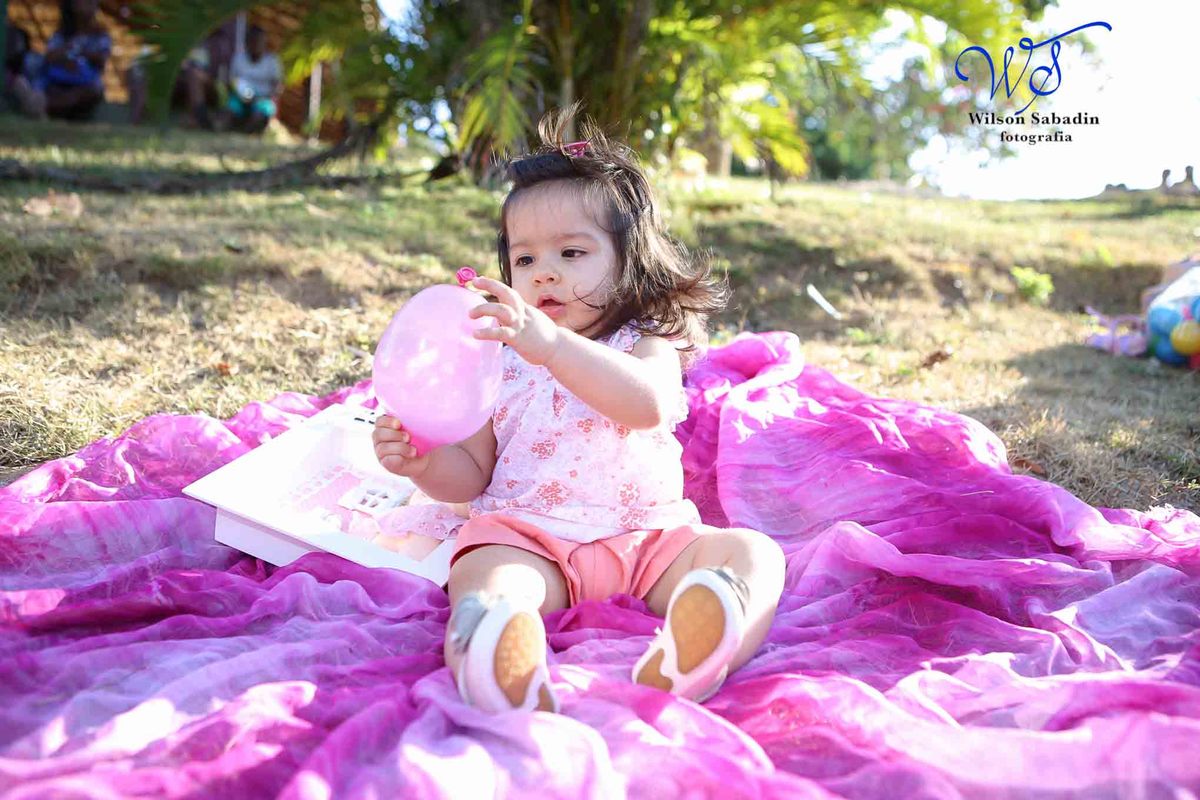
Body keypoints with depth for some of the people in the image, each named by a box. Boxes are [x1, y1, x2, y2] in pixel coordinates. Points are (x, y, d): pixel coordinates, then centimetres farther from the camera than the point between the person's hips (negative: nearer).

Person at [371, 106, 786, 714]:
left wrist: (550, 343, -36)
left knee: (753, 554, -23)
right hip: (527, 537, 1)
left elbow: (647, 404, -22)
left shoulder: (646, 345, 5)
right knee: (483, 576, -31)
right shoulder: (502, 360, 14)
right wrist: (423, 462, -10)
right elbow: (470, 475, 14)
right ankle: (502, 674, -64)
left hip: (647, 535, 0)